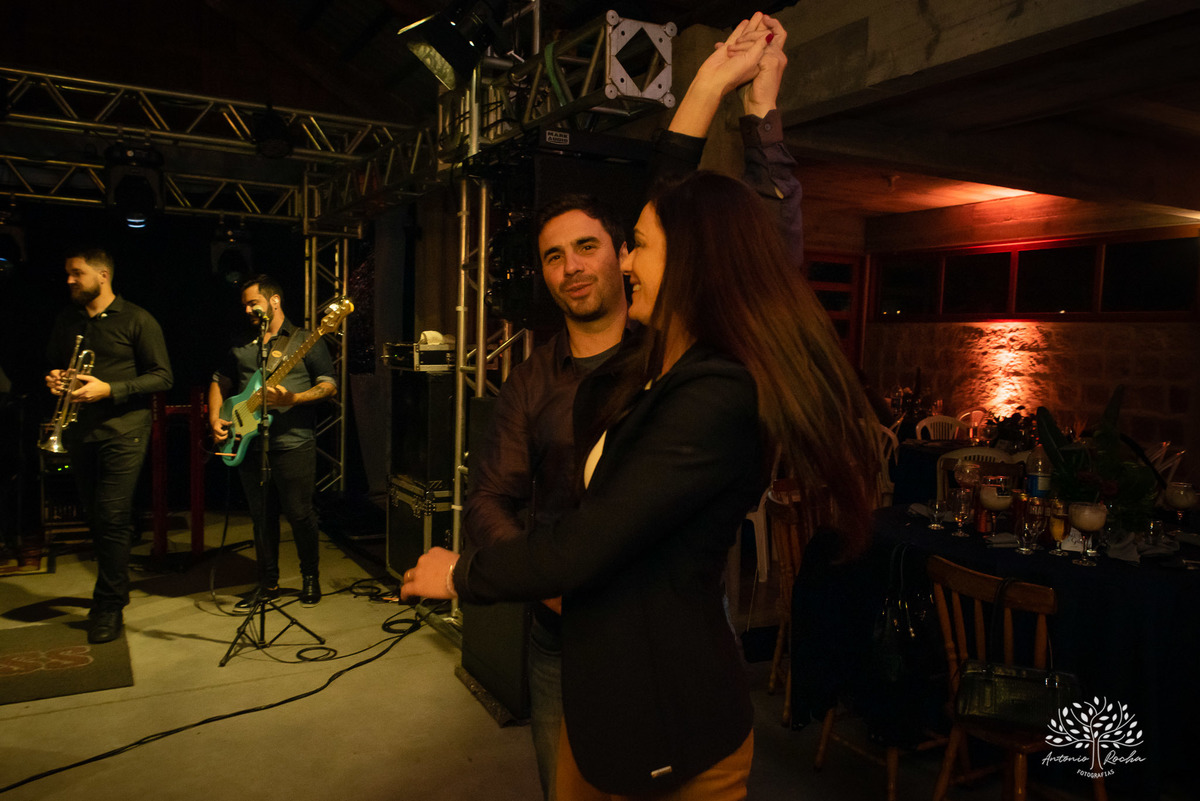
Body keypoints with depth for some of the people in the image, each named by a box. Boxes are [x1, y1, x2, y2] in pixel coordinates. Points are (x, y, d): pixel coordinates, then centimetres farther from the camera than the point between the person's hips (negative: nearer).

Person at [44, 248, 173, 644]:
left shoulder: (136, 320, -4)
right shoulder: (66, 320, 14)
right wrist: (52, 379, 3)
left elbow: (162, 377, -6)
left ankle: (109, 607, 1)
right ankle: (114, 590, 26)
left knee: (112, 518, -9)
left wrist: (109, 389, -16)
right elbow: (52, 362, 27)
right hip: (80, 430, 6)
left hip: (122, 431, -6)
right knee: (95, 518, 11)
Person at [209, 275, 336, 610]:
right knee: (262, 517, 11)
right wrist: (215, 417, 6)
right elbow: (219, 381, 23)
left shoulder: (305, 340, 0)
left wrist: (293, 399, -21)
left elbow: (330, 385, -7)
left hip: (293, 444, -5)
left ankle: (311, 578, 18)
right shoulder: (242, 345, 17)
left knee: (299, 514, -2)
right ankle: (268, 584, 23)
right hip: (248, 444, 5)